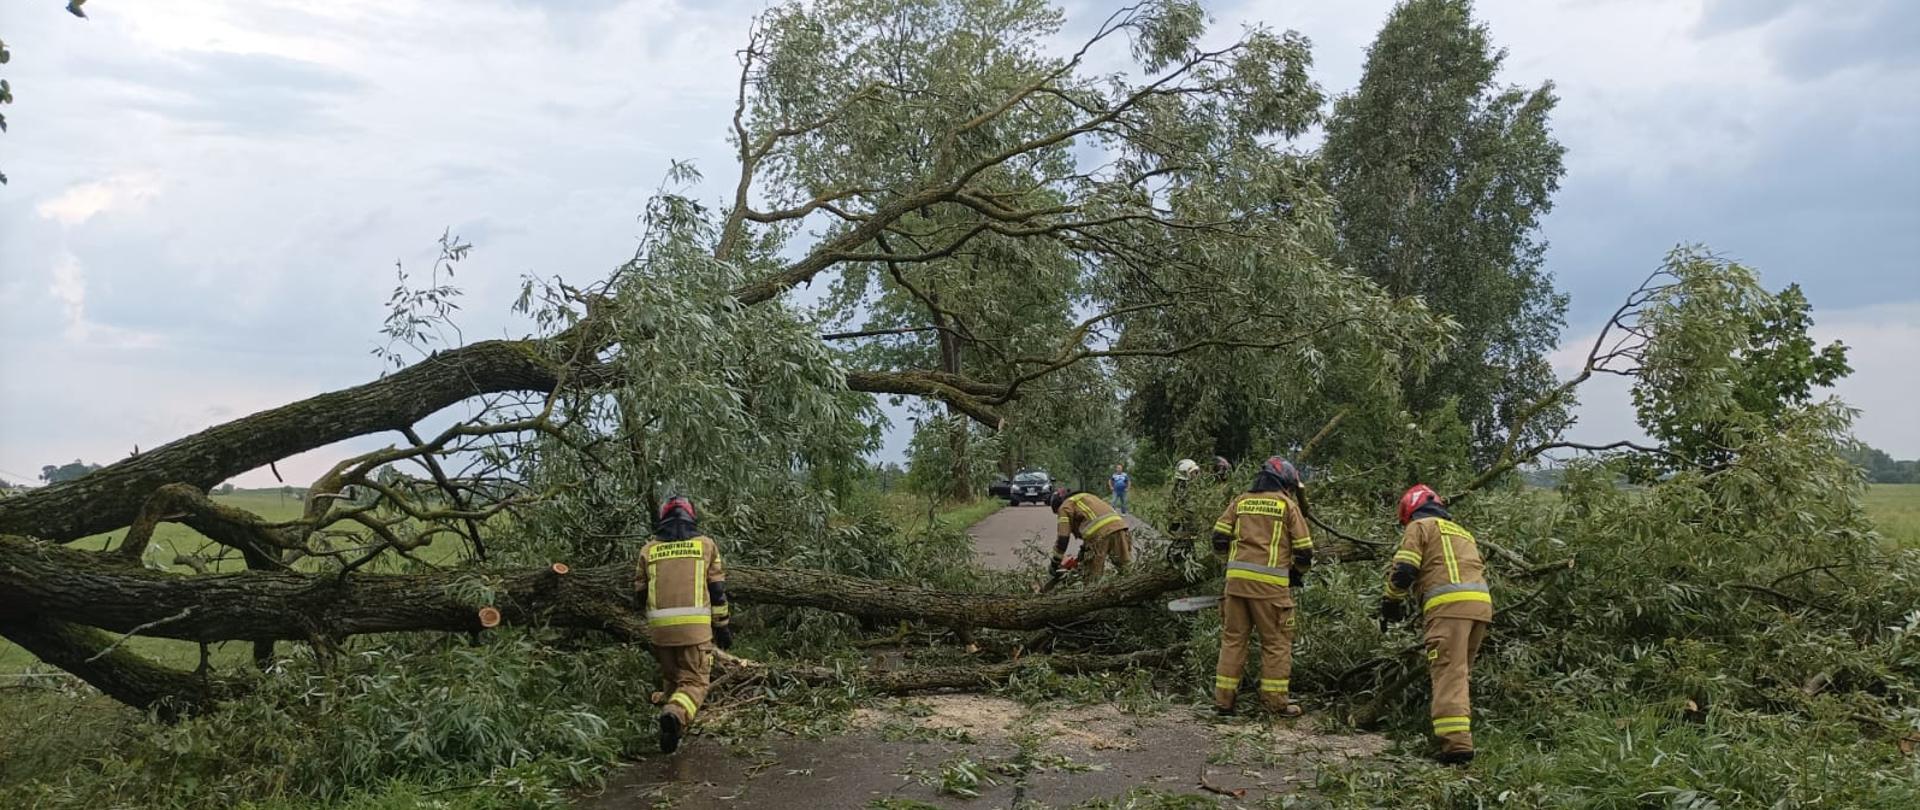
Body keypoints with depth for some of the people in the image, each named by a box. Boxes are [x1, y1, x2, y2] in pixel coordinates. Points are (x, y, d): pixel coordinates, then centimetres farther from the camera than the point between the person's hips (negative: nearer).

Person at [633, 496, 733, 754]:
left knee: (670, 677, 20)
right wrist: (723, 626, 12)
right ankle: (675, 715, -27)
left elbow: (640, 591, 14)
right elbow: (718, 590, 5)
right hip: (696, 626, -2)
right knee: (693, 681, 0)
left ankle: (672, 731, 21)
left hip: (660, 626, 2)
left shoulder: (649, 549, 11)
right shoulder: (706, 544, 8)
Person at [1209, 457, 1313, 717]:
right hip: (1270, 582, -3)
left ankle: (1223, 698, 12)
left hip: (1236, 578, 3)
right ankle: (1276, 701, 7)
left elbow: (1219, 539, 7)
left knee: (1233, 638, 11)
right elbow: (1304, 551, 3)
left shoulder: (1240, 501, 12)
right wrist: (1297, 572, 22)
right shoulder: (1287, 505, 4)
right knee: (1277, 642, 7)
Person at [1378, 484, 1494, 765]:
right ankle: (1461, 731, 20)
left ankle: (1457, 743, -22)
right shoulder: (1461, 531, 33)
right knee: (1461, 673, 18)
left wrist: (1391, 602, 15)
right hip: (1482, 604, 8)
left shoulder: (1420, 526, 10)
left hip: (1449, 604, -7)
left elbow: (1403, 570, -1)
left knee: (1448, 674, -12)